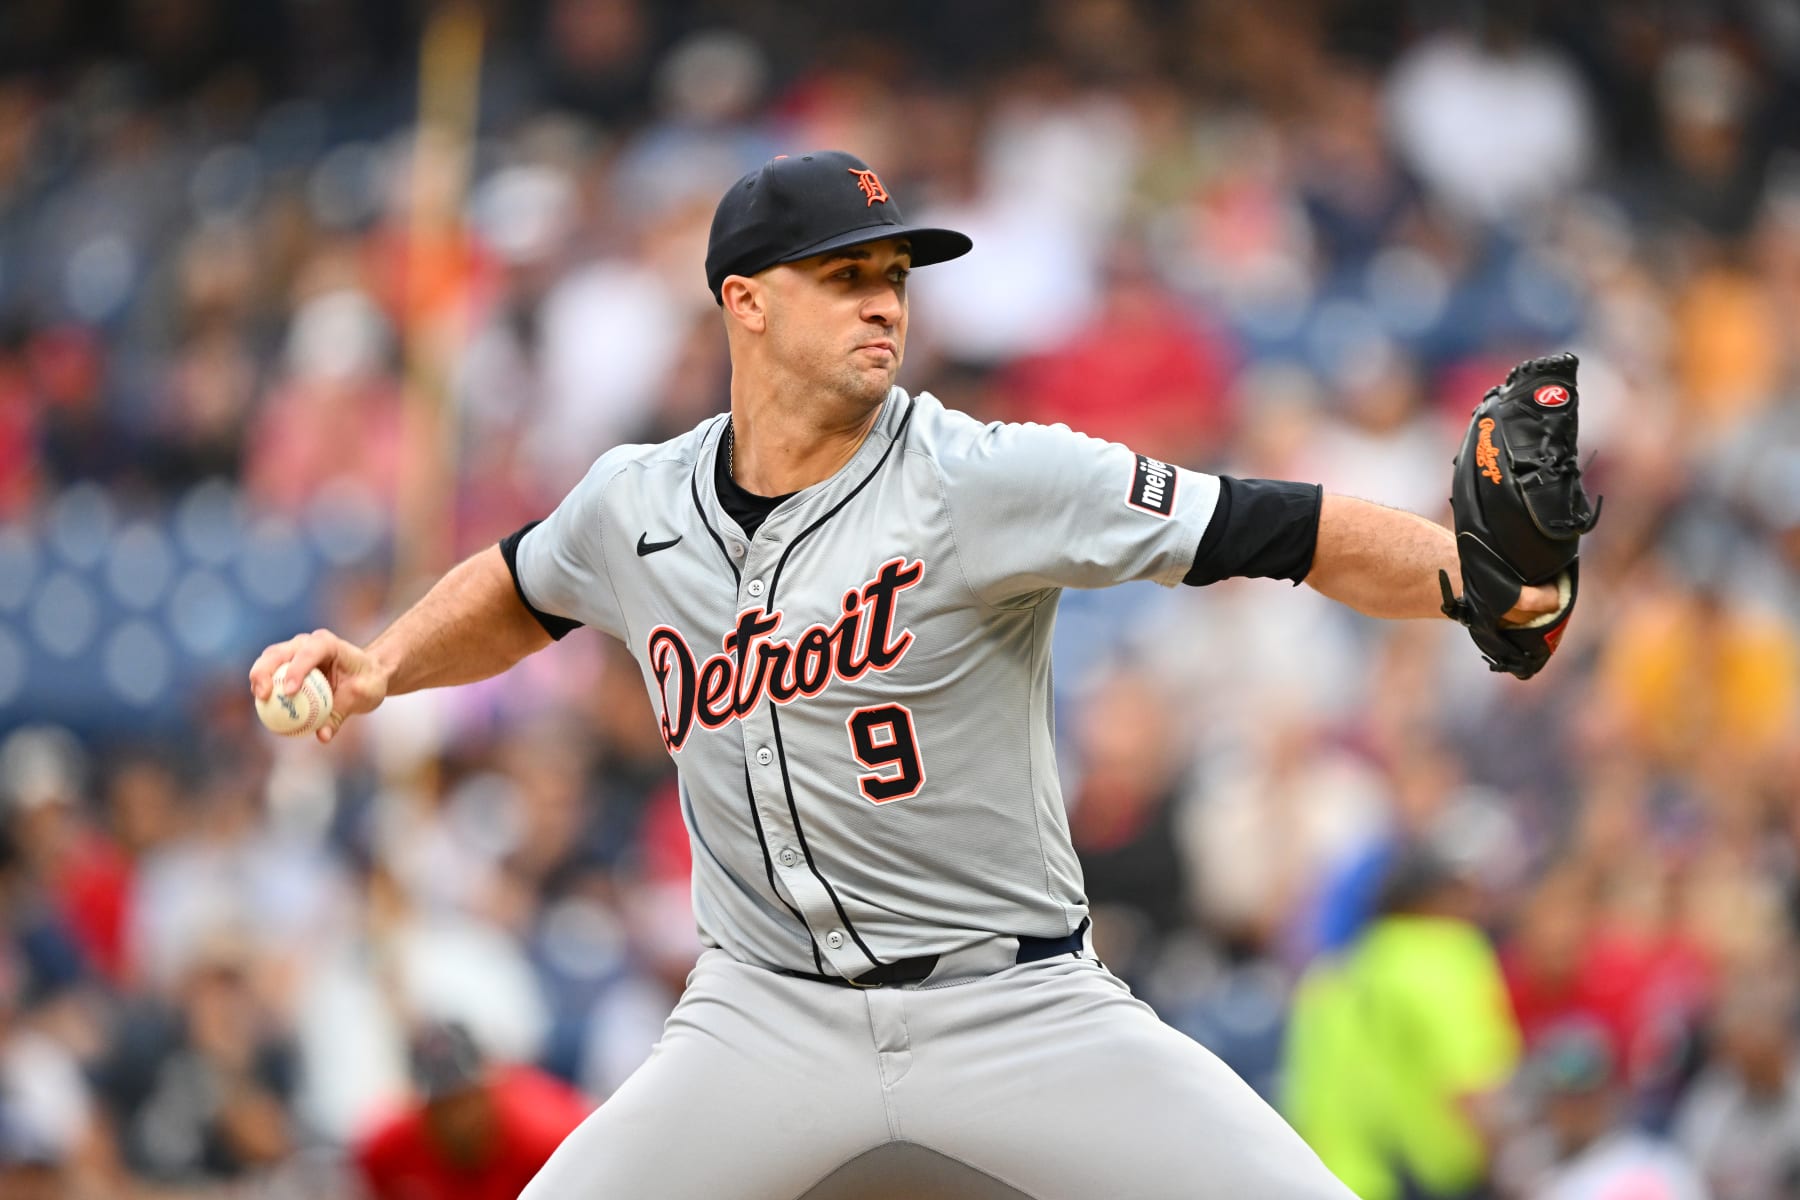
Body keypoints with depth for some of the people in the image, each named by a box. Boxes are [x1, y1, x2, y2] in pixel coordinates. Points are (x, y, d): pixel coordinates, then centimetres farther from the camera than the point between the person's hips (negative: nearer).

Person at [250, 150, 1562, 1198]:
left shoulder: (987, 483, -12)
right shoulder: (639, 507, 2)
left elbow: (1286, 531, -20)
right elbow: (522, 593, 26)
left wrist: (1491, 582, -33)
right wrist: (378, 666, 10)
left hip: (1018, 1008, -3)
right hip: (772, 1018, 3)